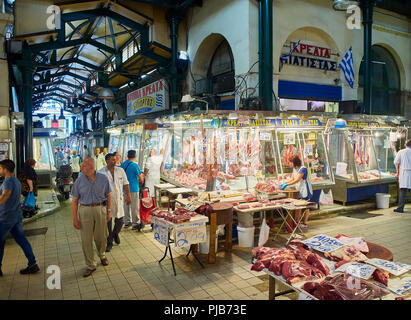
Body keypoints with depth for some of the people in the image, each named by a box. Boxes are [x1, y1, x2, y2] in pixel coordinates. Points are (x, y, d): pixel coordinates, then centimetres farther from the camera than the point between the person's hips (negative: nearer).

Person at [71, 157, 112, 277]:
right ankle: (91, 265, 20)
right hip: (84, 210, 0)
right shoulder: (79, 180, -3)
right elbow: (74, 200, 0)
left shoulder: (103, 178, -3)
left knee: (101, 237, 10)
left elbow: (108, 195, 7)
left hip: (100, 209, 0)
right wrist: (75, 218, -4)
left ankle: (102, 255, 41)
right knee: (86, 239, 3)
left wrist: (109, 211, 5)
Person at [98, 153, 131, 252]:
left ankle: (115, 234, 38)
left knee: (120, 221, 6)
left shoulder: (120, 170, 1)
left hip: (119, 199, 2)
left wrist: (128, 196, 4)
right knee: (108, 222, 5)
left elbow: (126, 184, 7)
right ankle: (109, 242, 21)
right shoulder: (101, 172, -7)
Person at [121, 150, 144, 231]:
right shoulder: (135, 165, -15)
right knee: (135, 207, 2)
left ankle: (126, 222, 24)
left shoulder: (122, 164, 4)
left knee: (126, 205, 15)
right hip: (133, 189, -6)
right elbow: (141, 179, -11)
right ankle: (135, 223, 8)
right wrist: (140, 182, 8)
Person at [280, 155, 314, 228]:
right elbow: (292, 179, 11)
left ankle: (305, 223, 11)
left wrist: (287, 185, -29)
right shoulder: (294, 169, 6)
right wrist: (284, 183, 0)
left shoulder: (303, 169, -21)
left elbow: (297, 180, -27)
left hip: (306, 190, -8)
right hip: (299, 190, 8)